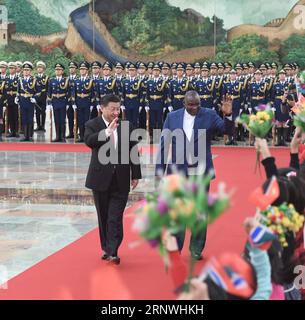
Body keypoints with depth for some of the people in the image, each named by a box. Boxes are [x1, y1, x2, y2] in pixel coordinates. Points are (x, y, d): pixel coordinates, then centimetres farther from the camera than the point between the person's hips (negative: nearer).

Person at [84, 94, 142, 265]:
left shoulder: (127, 126, 6)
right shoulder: (92, 125, -2)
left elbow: (133, 151, 9)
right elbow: (89, 141, -22)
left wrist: (136, 175, 8)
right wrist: (107, 131, -32)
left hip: (121, 180, 1)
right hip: (101, 178, 0)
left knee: (116, 217, -6)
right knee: (103, 217, 10)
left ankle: (113, 252, -6)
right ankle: (106, 248, 22)